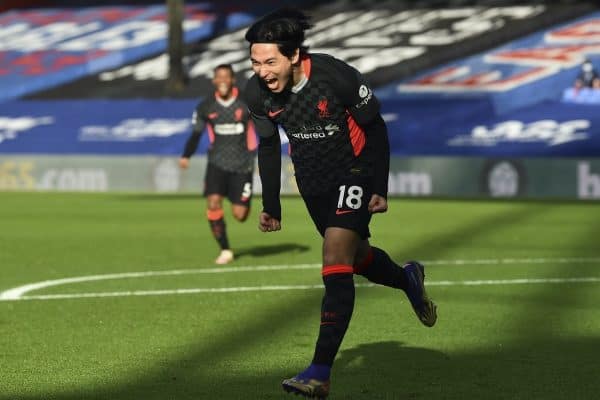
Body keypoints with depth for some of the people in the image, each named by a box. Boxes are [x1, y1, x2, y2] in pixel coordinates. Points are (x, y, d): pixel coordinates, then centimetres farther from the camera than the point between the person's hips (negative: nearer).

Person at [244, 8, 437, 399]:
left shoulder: (337, 77, -28)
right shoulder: (257, 92, -14)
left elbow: (375, 128, -13)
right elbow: (268, 145, 4)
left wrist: (380, 189, -13)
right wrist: (271, 206, 4)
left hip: (354, 173, -6)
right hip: (312, 180, 6)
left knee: (336, 263, -19)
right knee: (355, 257, 20)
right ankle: (408, 279, 55)